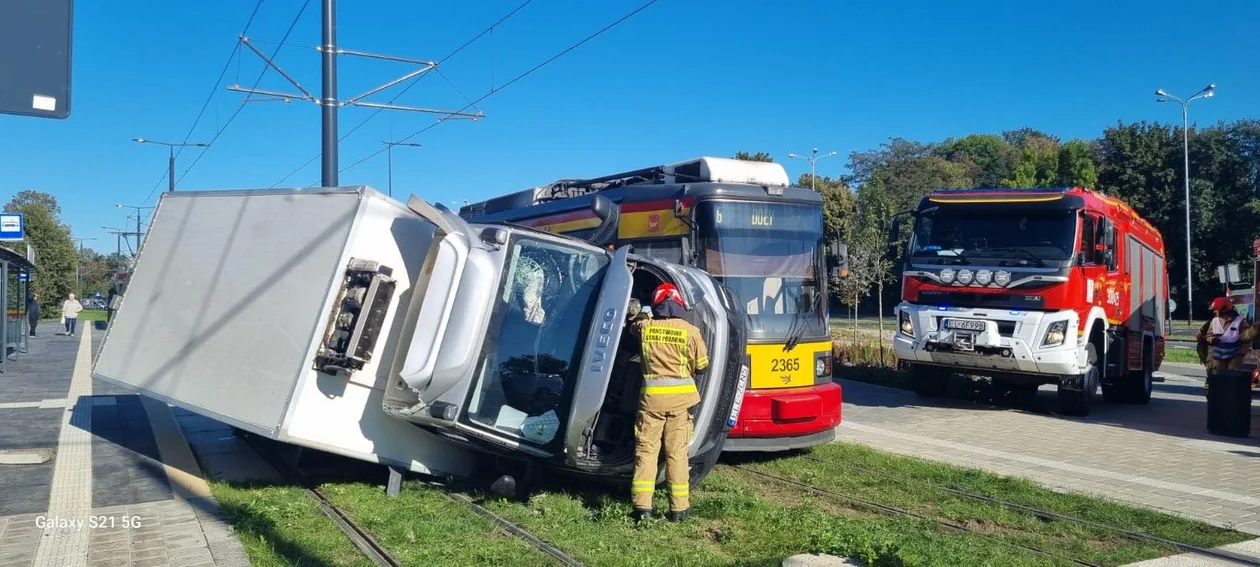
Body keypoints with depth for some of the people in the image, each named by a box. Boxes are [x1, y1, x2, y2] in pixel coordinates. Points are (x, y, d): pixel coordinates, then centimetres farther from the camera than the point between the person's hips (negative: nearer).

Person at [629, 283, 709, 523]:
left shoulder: (644, 327, -3)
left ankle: (643, 506, 3)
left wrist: (644, 315, 41)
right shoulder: (690, 331, -7)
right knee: (677, 453, 7)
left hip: (651, 396, 0)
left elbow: (633, 324, 22)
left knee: (646, 450, 7)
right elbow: (702, 364, 2)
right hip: (680, 397, 0)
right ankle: (679, 507, 12)